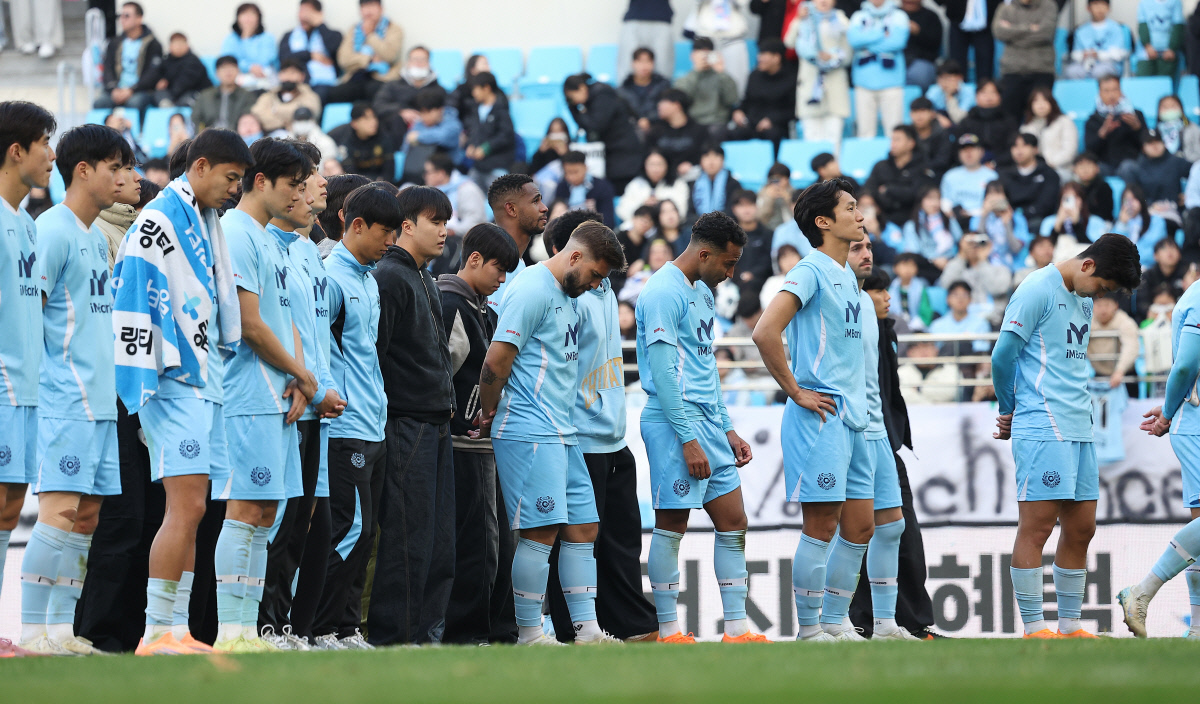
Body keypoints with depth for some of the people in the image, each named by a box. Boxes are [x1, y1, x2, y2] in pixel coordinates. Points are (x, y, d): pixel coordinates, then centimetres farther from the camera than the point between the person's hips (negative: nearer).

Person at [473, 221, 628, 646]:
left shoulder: (565, 296, 19)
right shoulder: (532, 290, -13)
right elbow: (496, 361, -16)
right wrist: (489, 414, -3)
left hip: (561, 434, 10)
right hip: (529, 432, -10)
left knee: (582, 528, 8)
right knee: (541, 531, -9)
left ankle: (587, 631, 10)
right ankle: (528, 635, -4)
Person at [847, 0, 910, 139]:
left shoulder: (898, 16, 7)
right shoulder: (859, 17, 13)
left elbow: (897, 41, -10)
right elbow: (854, 39, -6)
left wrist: (866, 43, -4)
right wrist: (882, 34, -5)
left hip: (890, 80, -2)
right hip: (864, 83, 2)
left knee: (895, 132, -7)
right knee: (865, 130, -1)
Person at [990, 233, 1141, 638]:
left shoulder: (1083, 300, 18)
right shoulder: (1037, 290, -8)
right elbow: (1003, 357, -9)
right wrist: (1011, 411, 6)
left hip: (1078, 430, 9)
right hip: (1041, 430, -9)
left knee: (1080, 528, 8)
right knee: (1037, 525, -7)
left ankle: (1069, 626, 15)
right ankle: (1033, 628, -6)